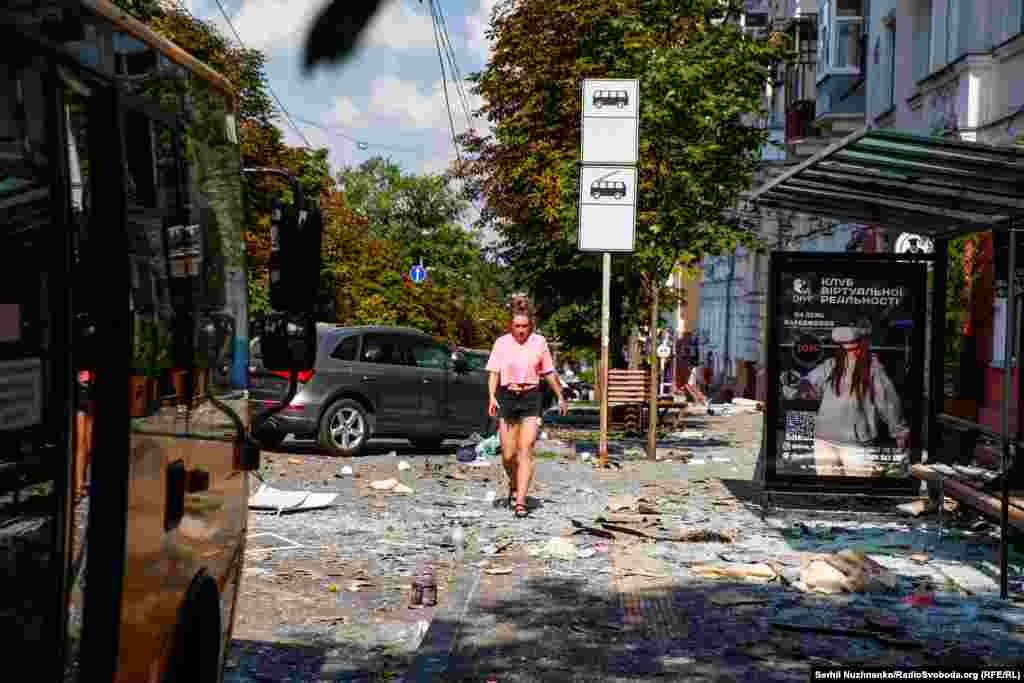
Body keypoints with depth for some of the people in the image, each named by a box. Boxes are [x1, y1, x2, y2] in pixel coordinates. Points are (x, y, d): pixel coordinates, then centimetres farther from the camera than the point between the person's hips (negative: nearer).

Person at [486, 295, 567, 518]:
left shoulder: (539, 342, 2)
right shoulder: (501, 343, 0)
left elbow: (549, 373, 13)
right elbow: (493, 372, -3)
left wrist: (560, 397, 19)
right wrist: (492, 397, -18)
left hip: (531, 398, 0)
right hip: (507, 397, 0)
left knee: (526, 450, -11)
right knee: (508, 454, 5)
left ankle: (520, 501, -12)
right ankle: (514, 485, 36)